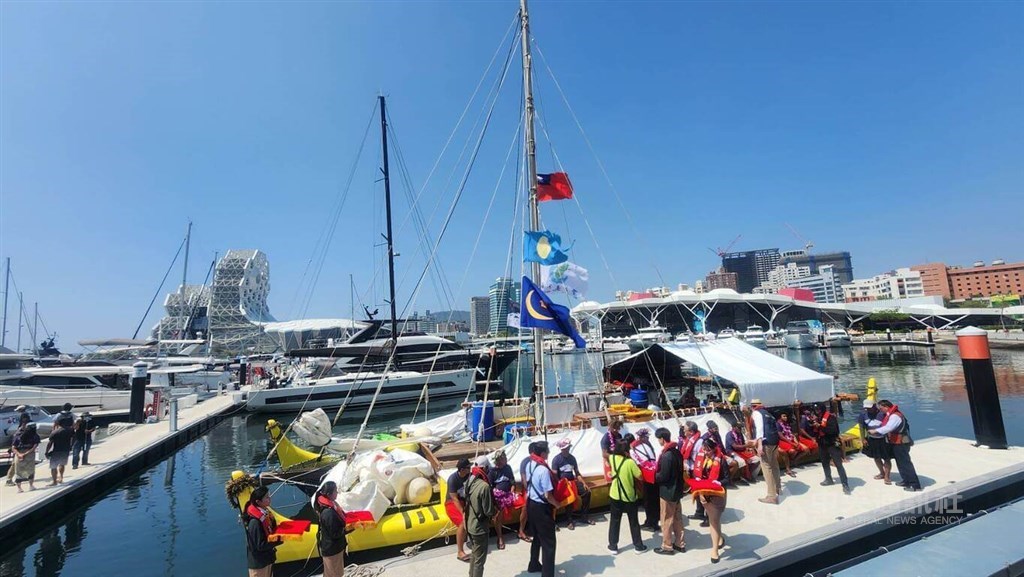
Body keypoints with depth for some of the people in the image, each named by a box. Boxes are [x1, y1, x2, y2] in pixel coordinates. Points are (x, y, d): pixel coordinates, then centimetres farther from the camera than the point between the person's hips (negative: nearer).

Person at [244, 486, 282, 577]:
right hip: (259, 562, -8)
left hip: (267, 558, 8)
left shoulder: (265, 513, -3)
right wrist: (279, 539, -24)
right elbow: (260, 545, -25)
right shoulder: (255, 522, -28)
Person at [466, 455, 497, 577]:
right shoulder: (484, 486, -28)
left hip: (469, 524, 8)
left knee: (474, 554, 25)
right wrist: (495, 511, 0)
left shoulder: (469, 481, -2)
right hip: (479, 527, -8)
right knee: (479, 559, 8)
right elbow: (488, 511, -23)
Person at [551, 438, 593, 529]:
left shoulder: (572, 458, 6)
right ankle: (570, 520, -16)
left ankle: (584, 517, 0)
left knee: (587, 492, -14)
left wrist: (584, 483, 0)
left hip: (572, 482, 6)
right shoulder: (556, 459, -10)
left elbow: (577, 473, 12)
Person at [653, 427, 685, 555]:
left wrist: (653, 475, -6)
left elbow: (663, 476, -24)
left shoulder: (666, 455, -26)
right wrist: (658, 472, 10)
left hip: (668, 491, -9)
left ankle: (667, 547, 19)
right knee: (677, 518, 20)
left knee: (666, 520, 7)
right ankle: (680, 544, 31)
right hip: (677, 489, 9)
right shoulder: (677, 452, 2)